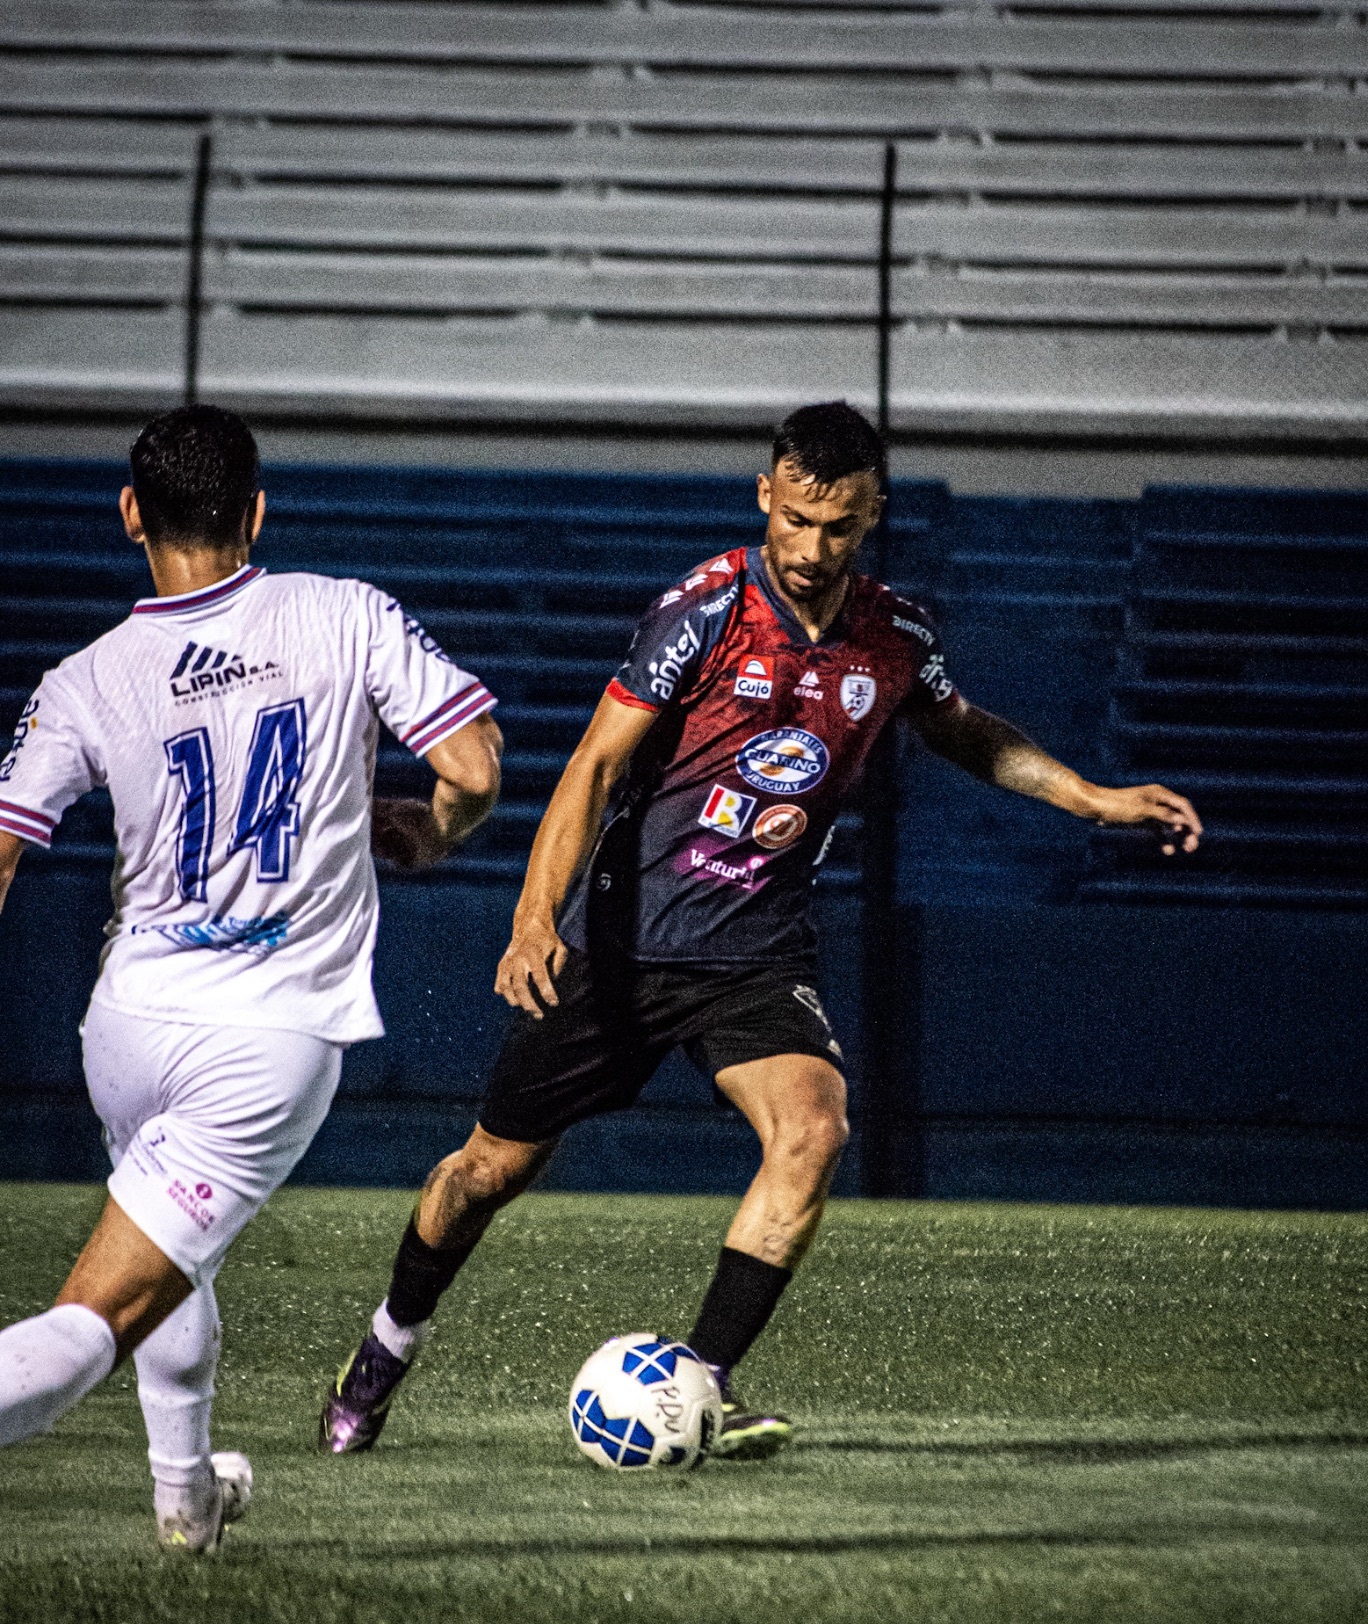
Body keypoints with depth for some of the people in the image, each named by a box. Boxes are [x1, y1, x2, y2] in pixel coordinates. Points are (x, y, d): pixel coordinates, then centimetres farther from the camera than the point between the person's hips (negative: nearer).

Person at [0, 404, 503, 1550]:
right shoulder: (348, 617, -3)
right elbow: (475, 770, -8)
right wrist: (424, 834, 15)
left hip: (130, 1024, 3)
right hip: (279, 1035, -3)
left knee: (179, 1254, 32)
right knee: (94, 1322, -6)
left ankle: (186, 1490, 45)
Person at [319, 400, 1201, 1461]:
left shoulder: (898, 638, -2)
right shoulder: (706, 609, -16)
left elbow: (962, 731, 21)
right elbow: (598, 765, -16)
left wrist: (1095, 798, 13)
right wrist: (537, 916, -28)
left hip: (757, 954, 3)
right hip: (622, 939, -3)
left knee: (814, 1127, -24)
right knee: (500, 1162, 7)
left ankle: (702, 1385, -17)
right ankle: (392, 1341, 34)